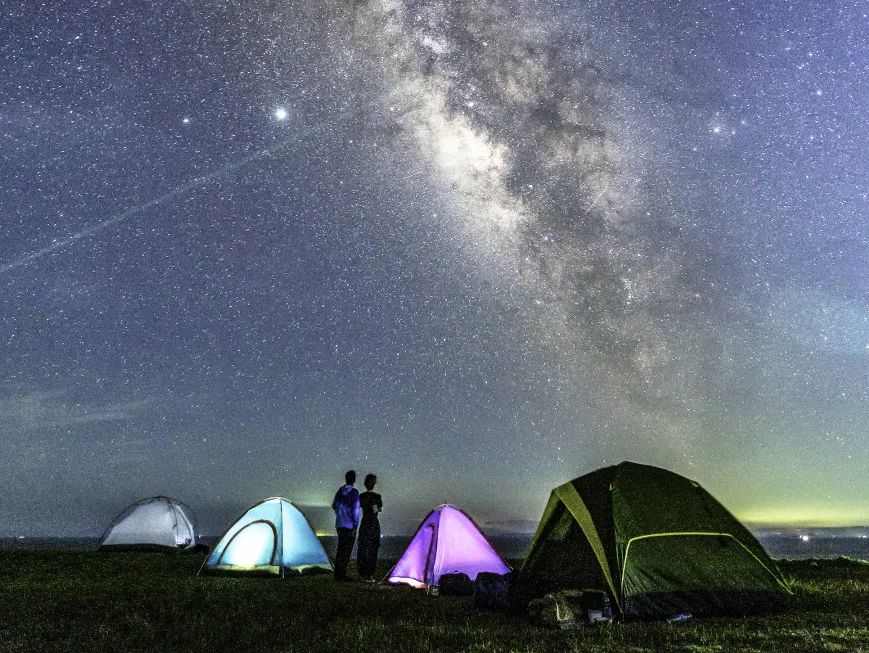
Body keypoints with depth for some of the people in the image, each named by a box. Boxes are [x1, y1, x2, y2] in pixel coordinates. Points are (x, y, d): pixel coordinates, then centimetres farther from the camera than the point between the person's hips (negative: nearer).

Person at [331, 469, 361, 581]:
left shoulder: (340, 490, 7)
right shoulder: (354, 492, -13)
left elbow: (334, 505, 17)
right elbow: (355, 509, -15)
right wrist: (356, 523, -9)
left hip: (339, 524, 7)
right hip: (349, 525, -7)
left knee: (340, 548, 14)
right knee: (347, 549, -1)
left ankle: (337, 574, 19)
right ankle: (342, 574, -1)